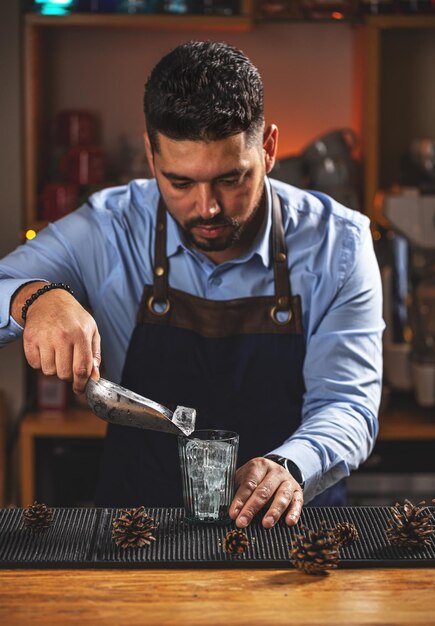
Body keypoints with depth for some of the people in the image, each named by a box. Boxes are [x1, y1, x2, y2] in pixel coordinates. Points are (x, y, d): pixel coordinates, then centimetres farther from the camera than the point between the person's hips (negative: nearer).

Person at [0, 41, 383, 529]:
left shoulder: (337, 242, -5)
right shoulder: (107, 232, -4)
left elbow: (346, 406, -9)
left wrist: (288, 467, -30)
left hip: (287, 526, 3)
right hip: (136, 536, -2)